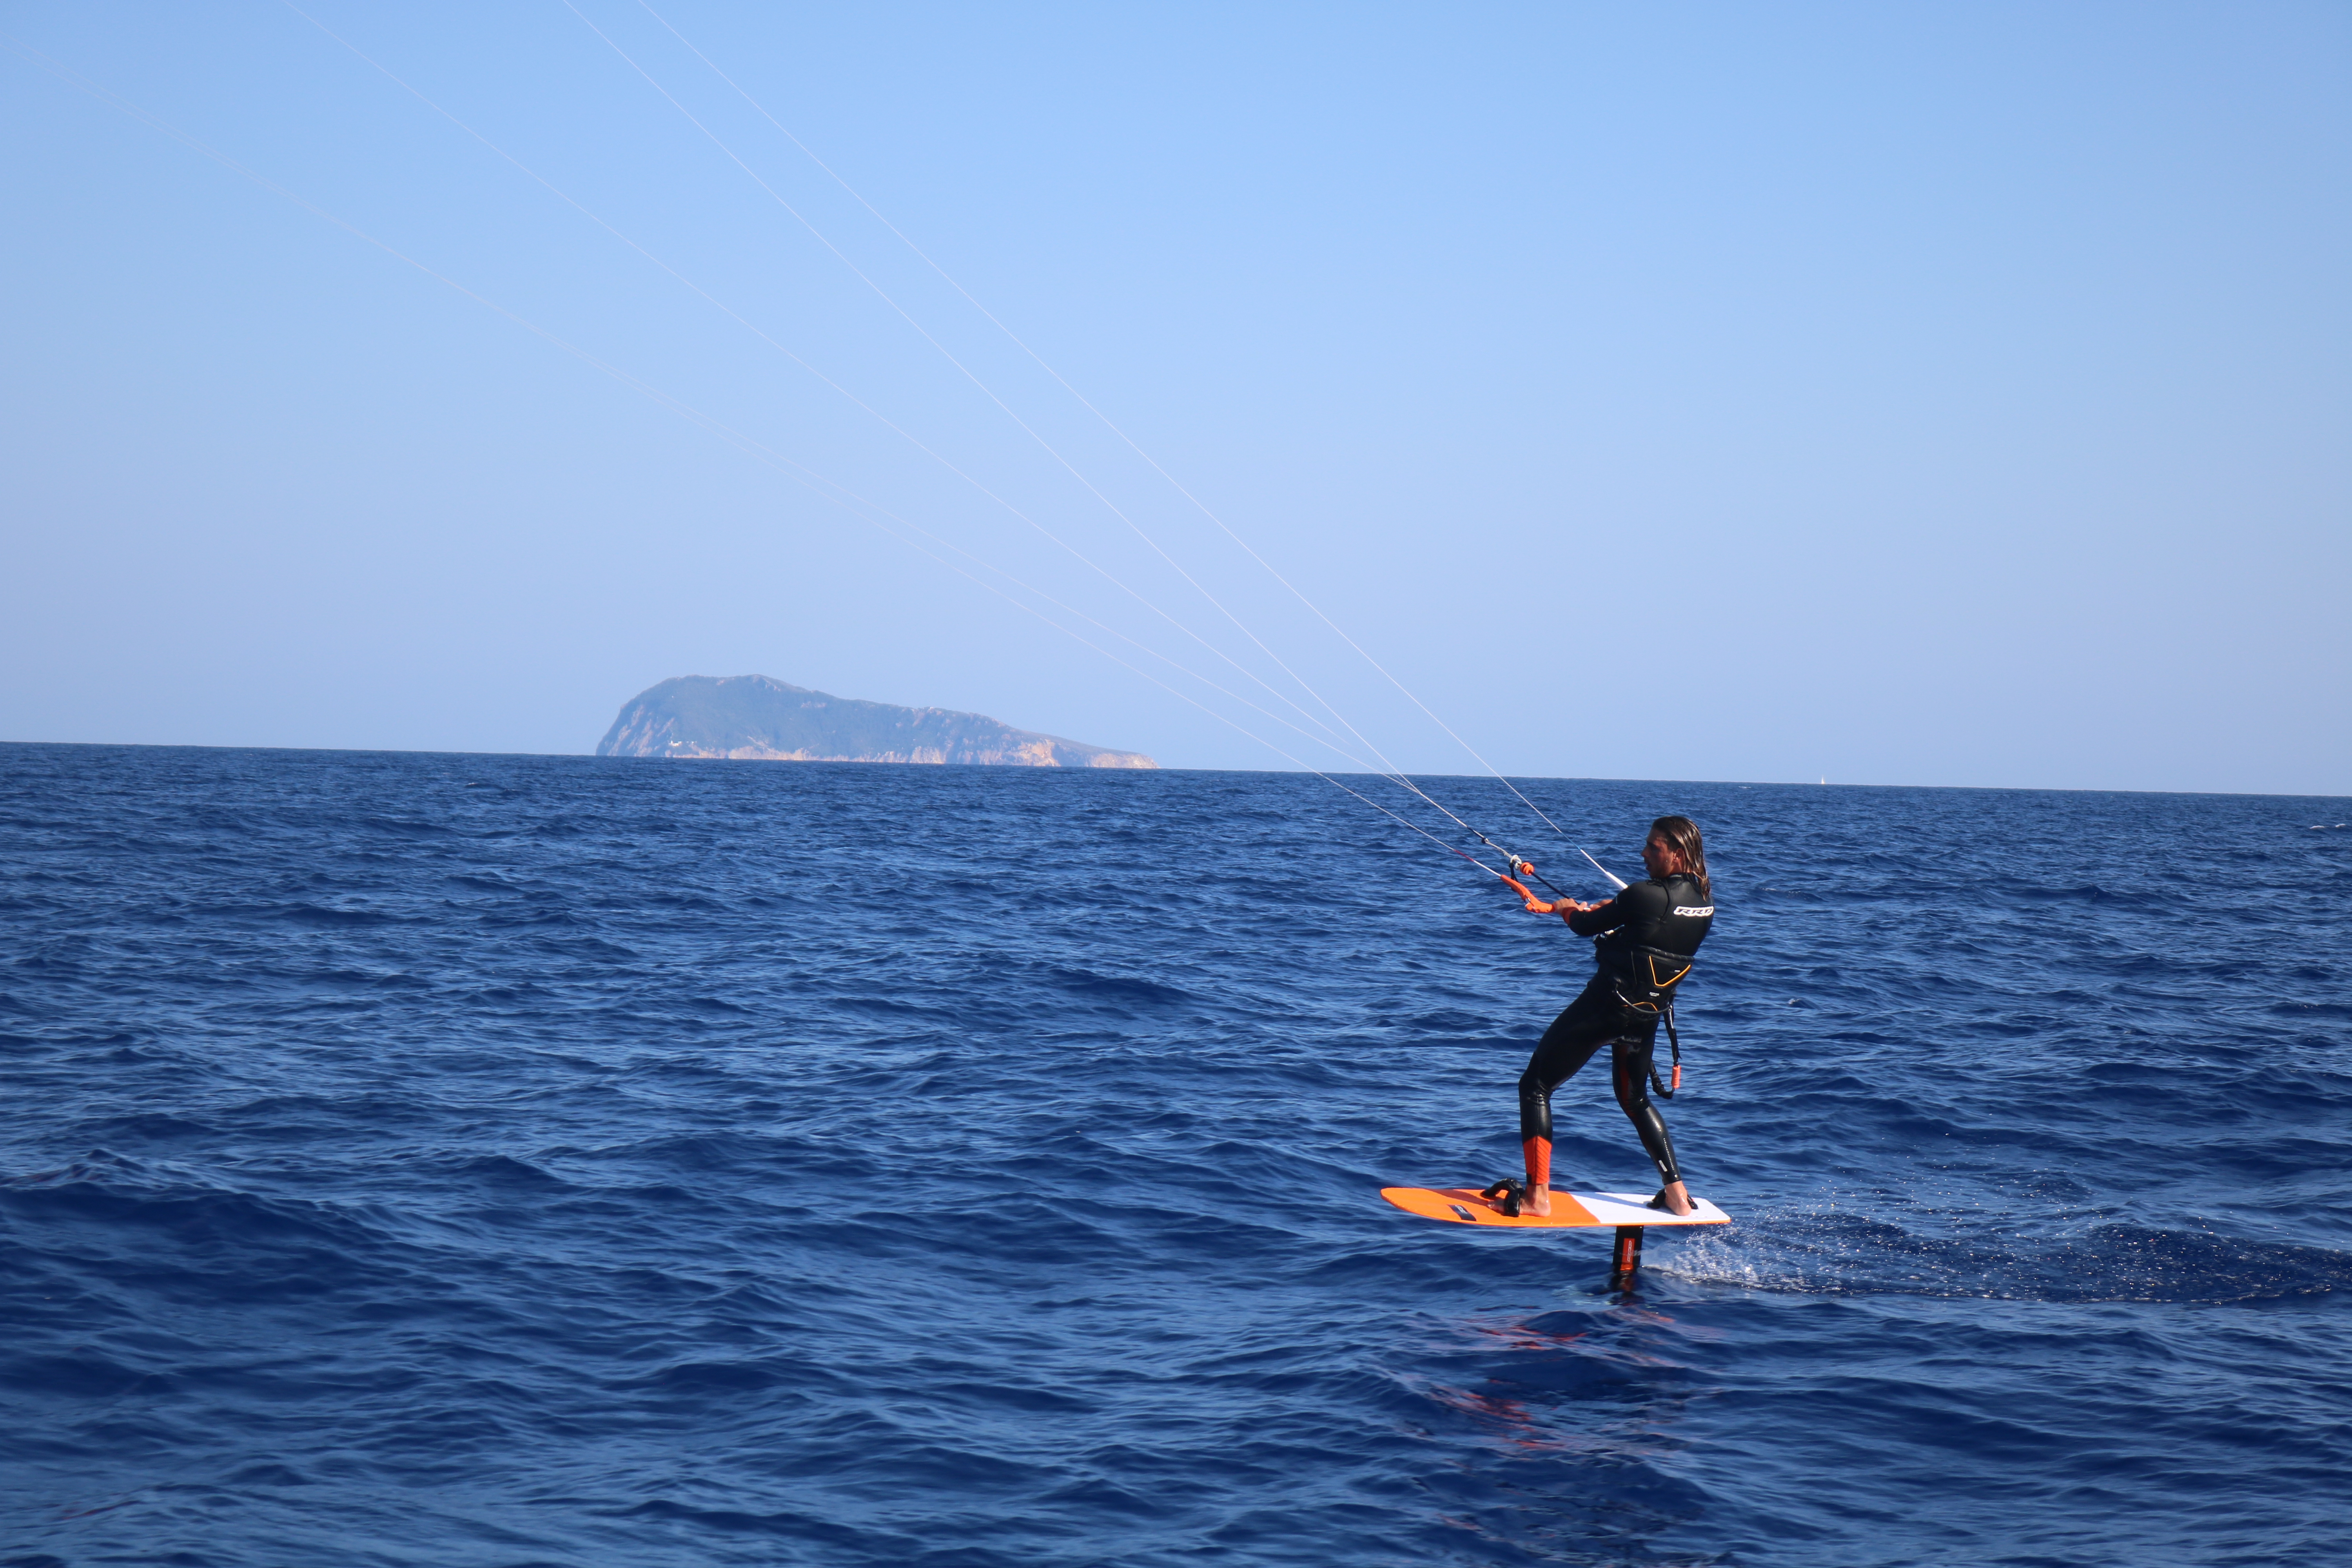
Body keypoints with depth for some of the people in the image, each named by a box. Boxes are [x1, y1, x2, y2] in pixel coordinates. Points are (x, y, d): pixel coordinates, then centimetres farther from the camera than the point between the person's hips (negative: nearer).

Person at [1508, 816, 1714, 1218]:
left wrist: (1566, 909, 16)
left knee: (1535, 1087, 4)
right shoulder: (1703, 899, 1)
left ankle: (1537, 1195, -2)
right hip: (1649, 1015, 8)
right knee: (1635, 1100, 29)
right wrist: (1586, 909, 24)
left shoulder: (1646, 896, -21)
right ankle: (1677, 1192, 22)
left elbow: (1586, 926, -6)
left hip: (1606, 1005, -8)